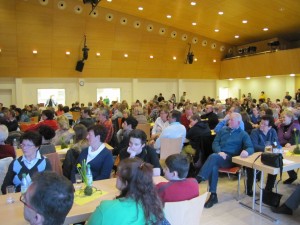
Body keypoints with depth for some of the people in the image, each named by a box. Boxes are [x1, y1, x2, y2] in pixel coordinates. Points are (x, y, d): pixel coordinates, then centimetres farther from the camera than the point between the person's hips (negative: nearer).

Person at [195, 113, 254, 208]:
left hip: (231, 159, -3)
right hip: (219, 155, 3)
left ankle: (198, 179, -38)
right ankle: (213, 195, -28)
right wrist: (219, 151, -10)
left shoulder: (243, 134, 10)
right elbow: (215, 143, 12)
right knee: (213, 166, -33)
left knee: (213, 157, -35)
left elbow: (251, 148, -2)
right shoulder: (223, 130, 19)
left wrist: (246, 151, -28)